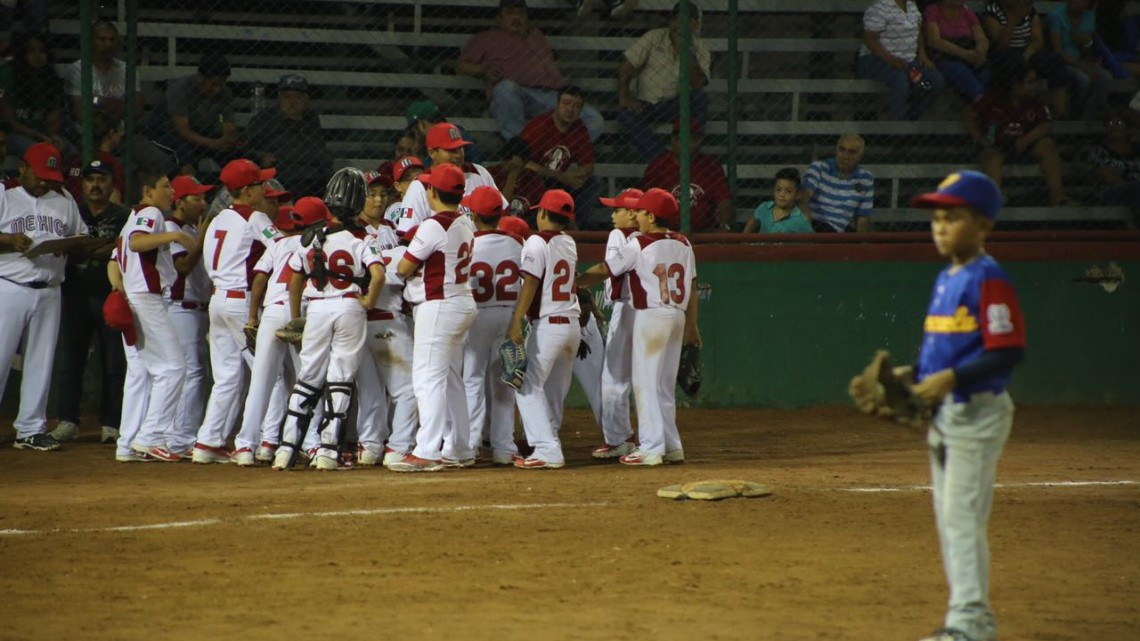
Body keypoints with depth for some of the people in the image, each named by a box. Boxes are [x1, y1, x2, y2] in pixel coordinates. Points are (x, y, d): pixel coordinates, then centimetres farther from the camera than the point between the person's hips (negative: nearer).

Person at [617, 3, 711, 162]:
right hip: (647, 103, 0)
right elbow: (626, 67, -3)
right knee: (626, 115, -32)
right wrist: (624, 97, -14)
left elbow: (697, 84, -16)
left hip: (675, 105, 0)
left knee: (699, 97, -31)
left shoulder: (699, 48, -1)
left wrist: (687, 52, -25)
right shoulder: (654, 38, -1)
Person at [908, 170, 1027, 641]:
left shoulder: (988, 280, -14)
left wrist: (951, 378, -26)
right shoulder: (946, 279, 15)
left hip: (977, 411, -10)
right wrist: (914, 374, 9)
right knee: (948, 517, 13)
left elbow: (1008, 351, -20)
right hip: (944, 412, 10)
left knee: (963, 514, -11)